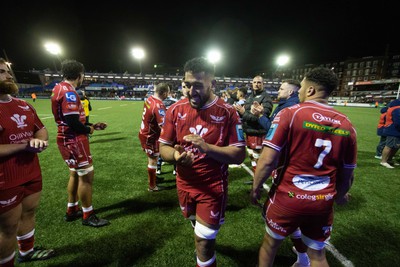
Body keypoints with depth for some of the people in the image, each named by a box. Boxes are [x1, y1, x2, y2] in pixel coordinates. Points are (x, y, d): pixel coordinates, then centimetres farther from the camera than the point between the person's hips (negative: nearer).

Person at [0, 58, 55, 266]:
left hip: (33, 175, 7)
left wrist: (39, 139, -8)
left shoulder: (25, 105, 8)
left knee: (29, 213, 23)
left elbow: (41, 130, 14)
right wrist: (24, 145, -20)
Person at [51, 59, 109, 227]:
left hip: (68, 139, 10)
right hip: (74, 141, -10)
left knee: (75, 174, 20)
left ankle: (71, 211, 34)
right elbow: (73, 122, -25)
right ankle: (88, 216, 15)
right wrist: (88, 130, -7)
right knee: (86, 176, 0)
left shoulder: (61, 88, 11)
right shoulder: (68, 92, -19)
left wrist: (92, 126, 12)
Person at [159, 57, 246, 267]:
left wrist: (206, 148, -31)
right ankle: (205, 247, 64)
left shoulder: (227, 112, -14)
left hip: (213, 187, -4)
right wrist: (175, 155, -25)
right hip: (185, 185, 5)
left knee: (204, 242, 4)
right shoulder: (176, 110, -6)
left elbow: (239, 155, -16)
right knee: (198, 229, 30)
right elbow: (163, 147, -2)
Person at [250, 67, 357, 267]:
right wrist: (339, 195, 27)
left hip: (287, 198, -3)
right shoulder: (346, 125, -1)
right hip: (323, 202, 4)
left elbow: (268, 160, -20)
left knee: (270, 243, 23)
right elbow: (346, 173, 8)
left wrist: (255, 188, -5)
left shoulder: (290, 114, -15)